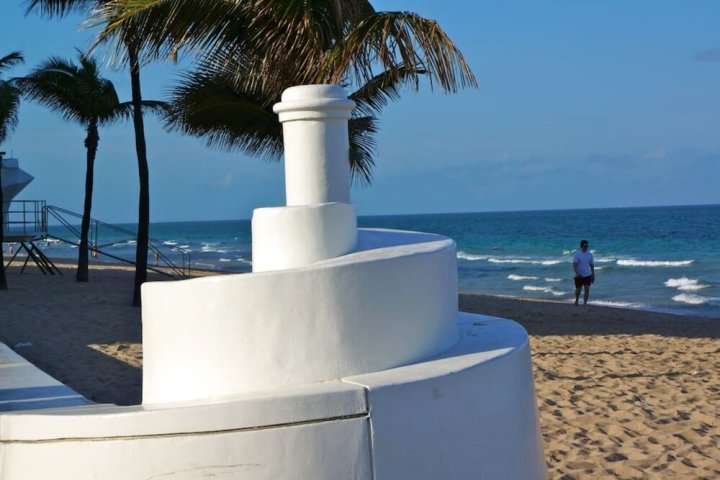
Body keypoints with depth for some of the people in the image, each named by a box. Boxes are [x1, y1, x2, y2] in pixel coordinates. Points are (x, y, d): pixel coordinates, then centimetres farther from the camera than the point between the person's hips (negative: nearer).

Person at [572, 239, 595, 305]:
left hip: (587, 275, 2)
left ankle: (585, 303, -11)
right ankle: (576, 300, 37)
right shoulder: (577, 254, -8)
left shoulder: (589, 255, 5)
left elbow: (592, 265, 12)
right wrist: (577, 273, -30)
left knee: (587, 289, -13)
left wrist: (593, 275, 11)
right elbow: (574, 265, -16)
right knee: (578, 289, 9)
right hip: (579, 276, -2)